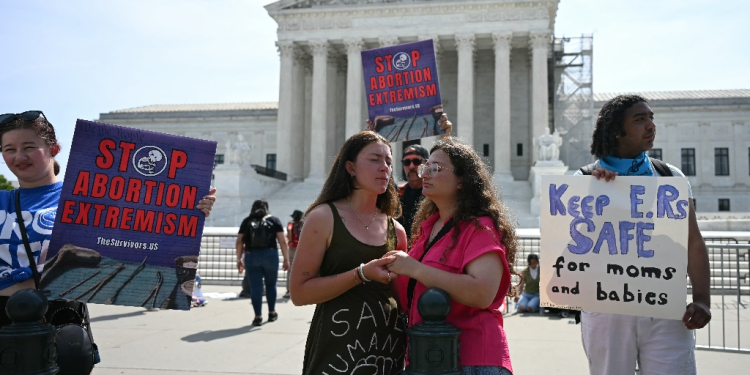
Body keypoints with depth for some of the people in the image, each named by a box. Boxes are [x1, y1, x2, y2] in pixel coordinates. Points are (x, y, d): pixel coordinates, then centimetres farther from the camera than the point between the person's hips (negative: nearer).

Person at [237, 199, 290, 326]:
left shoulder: (246, 221, 10)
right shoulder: (274, 220, 7)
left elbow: (239, 241, 5)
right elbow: (283, 241, -1)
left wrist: (239, 259, 11)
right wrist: (286, 259, 1)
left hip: (251, 256, 0)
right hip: (270, 255, 0)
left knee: (255, 287, 3)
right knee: (271, 285, 16)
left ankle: (258, 316, 1)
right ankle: (272, 313, 26)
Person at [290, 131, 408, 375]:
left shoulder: (395, 230, 6)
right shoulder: (323, 218, -8)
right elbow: (299, 293, -14)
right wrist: (361, 274, -21)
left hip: (389, 348, 5)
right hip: (338, 349, -5)